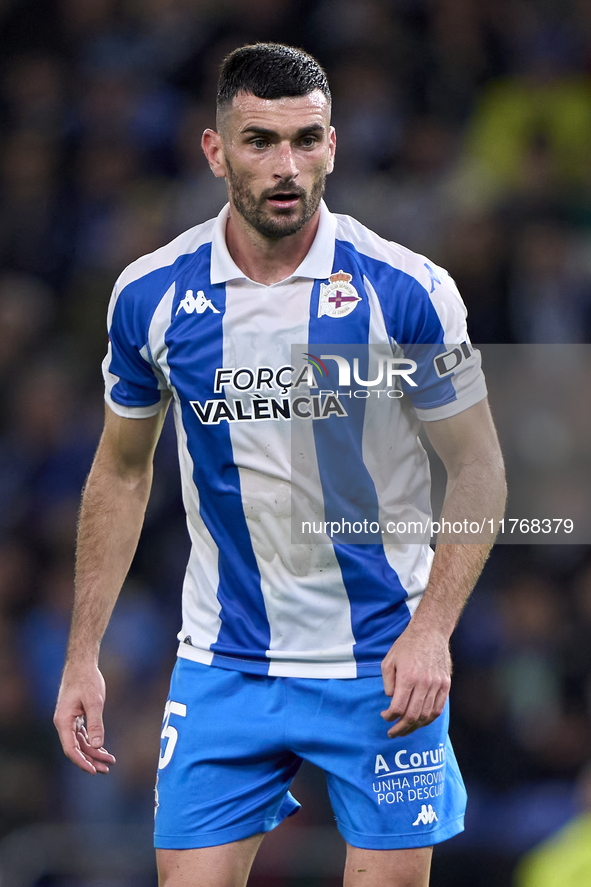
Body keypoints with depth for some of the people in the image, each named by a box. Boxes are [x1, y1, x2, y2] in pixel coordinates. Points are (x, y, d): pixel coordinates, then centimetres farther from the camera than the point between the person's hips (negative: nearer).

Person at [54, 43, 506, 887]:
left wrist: (431, 630, -16)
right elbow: (122, 472, 9)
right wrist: (83, 653, 6)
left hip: (382, 666, -2)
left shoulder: (407, 292, -11)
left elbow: (478, 470, -3)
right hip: (222, 666, 2)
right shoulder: (150, 295, -4)